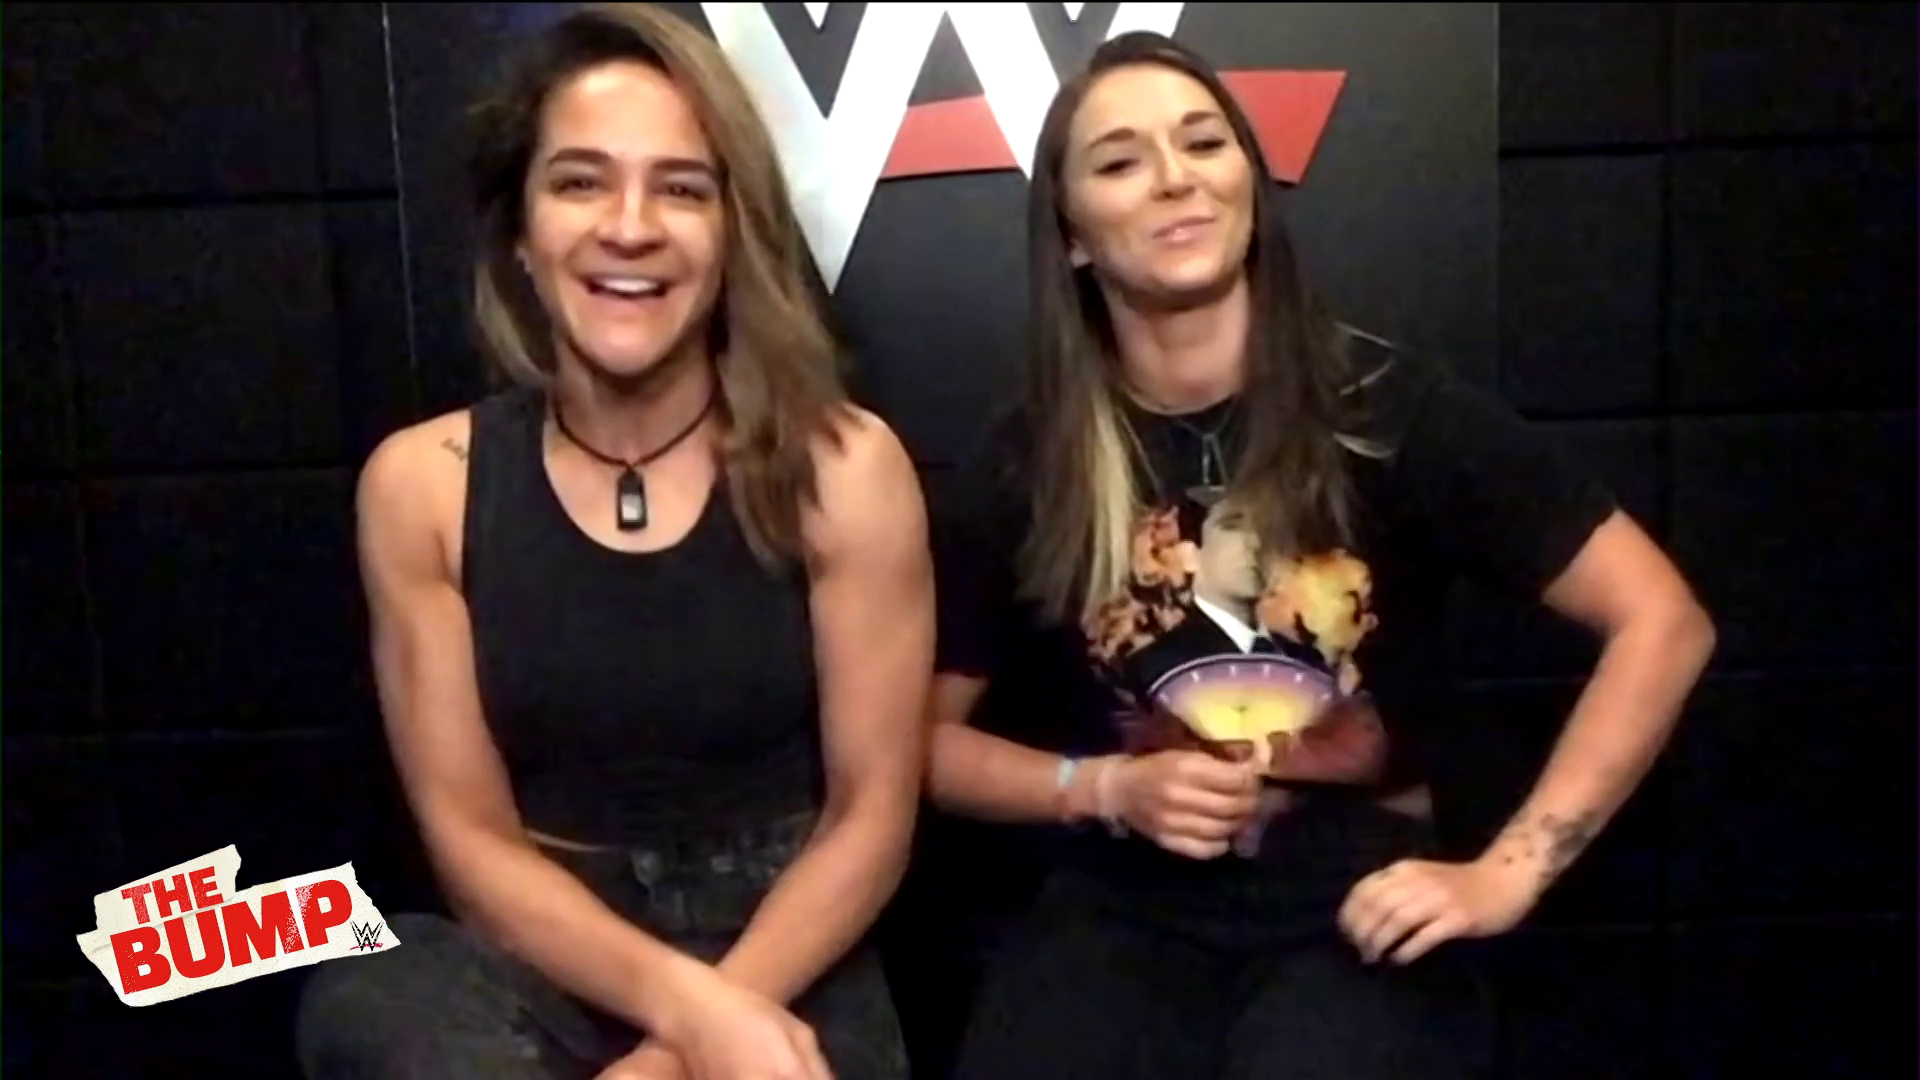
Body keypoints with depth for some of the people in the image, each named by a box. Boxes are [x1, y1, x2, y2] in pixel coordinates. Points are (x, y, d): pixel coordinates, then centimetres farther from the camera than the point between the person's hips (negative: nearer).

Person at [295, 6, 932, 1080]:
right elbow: (470, 834, -3)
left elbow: (871, 811, -5)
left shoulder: (844, 469, -7)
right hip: (543, 960, 1)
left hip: (790, 963, -1)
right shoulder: (420, 484, -3)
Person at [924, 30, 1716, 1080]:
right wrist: (1106, 788, -7)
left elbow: (1660, 620, -3)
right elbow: (924, 734, 10)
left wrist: (1509, 870, -7)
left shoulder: (1387, 405, -3)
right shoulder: (1025, 468, 3)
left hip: (1356, 898, -1)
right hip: (1125, 904, 2)